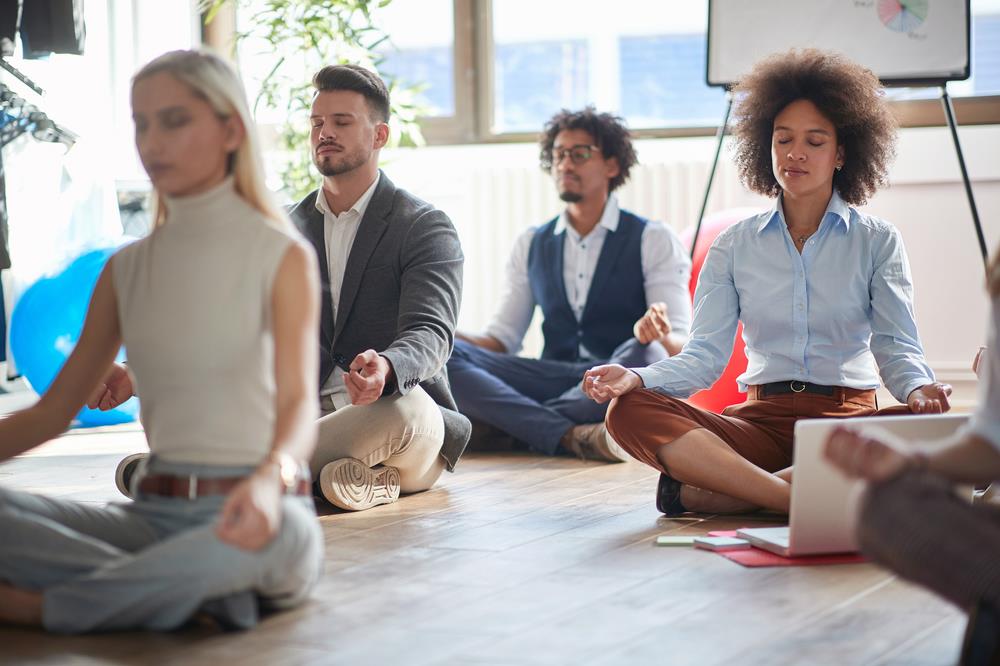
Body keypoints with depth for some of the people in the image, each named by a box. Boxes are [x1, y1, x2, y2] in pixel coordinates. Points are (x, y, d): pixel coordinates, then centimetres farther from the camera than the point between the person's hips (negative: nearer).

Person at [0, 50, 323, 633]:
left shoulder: (283, 257, -2)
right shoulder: (126, 270, 13)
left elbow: (299, 401, -16)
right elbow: (54, 410, 13)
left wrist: (271, 478, -39)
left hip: (251, 506, -4)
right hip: (154, 515, 4)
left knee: (279, 531, -41)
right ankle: (204, 591, -24)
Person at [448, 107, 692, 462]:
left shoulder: (654, 240, 5)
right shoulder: (531, 245, 17)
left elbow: (681, 347, -5)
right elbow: (502, 339, 13)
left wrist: (657, 335, -30)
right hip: (553, 377, 3)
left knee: (644, 352, -38)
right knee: (444, 355, -21)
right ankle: (571, 435, -36)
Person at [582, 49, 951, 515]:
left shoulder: (877, 241, 10)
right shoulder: (735, 246, 13)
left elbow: (897, 346, 1)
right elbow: (705, 354, 4)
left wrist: (918, 389, -24)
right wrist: (636, 377, -17)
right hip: (761, 419, 1)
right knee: (629, 411, -25)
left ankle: (703, 489, -35)